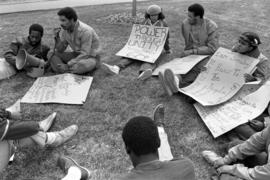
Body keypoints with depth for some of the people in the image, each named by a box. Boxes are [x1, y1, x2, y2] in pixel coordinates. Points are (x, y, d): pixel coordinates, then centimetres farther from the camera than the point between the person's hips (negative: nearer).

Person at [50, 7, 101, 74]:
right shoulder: (66, 29, -4)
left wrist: (67, 66, -29)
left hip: (91, 57, -7)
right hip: (77, 55, 7)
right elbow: (60, 50, 1)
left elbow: (85, 55, -26)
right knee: (52, 54, -5)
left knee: (82, 65, -41)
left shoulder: (85, 31, -25)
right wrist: (57, 38, -17)